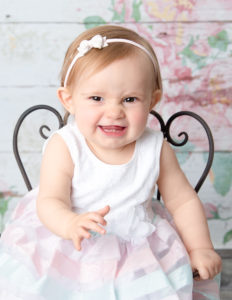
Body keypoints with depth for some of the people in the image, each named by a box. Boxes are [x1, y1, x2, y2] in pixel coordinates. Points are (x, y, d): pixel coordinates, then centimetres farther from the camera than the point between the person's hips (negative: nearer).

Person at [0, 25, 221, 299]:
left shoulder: (156, 150, -9)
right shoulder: (64, 148, -17)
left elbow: (182, 201, 3)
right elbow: (50, 201, -21)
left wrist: (200, 248, -1)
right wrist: (71, 224, -43)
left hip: (139, 249, 2)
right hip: (69, 246, -2)